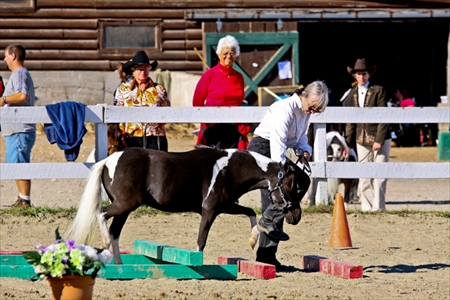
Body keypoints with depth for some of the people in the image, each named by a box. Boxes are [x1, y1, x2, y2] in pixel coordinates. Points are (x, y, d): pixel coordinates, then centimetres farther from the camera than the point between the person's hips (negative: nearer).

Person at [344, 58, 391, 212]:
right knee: (364, 176, 3)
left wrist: (379, 140, -15)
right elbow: (350, 121, 14)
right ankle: (366, 207, 8)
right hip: (362, 140, 4)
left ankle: (378, 207, -2)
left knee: (379, 175, -5)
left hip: (380, 139, -4)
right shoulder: (352, 95, 10)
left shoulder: (378, 91, -4)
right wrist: (348, 143, 7)